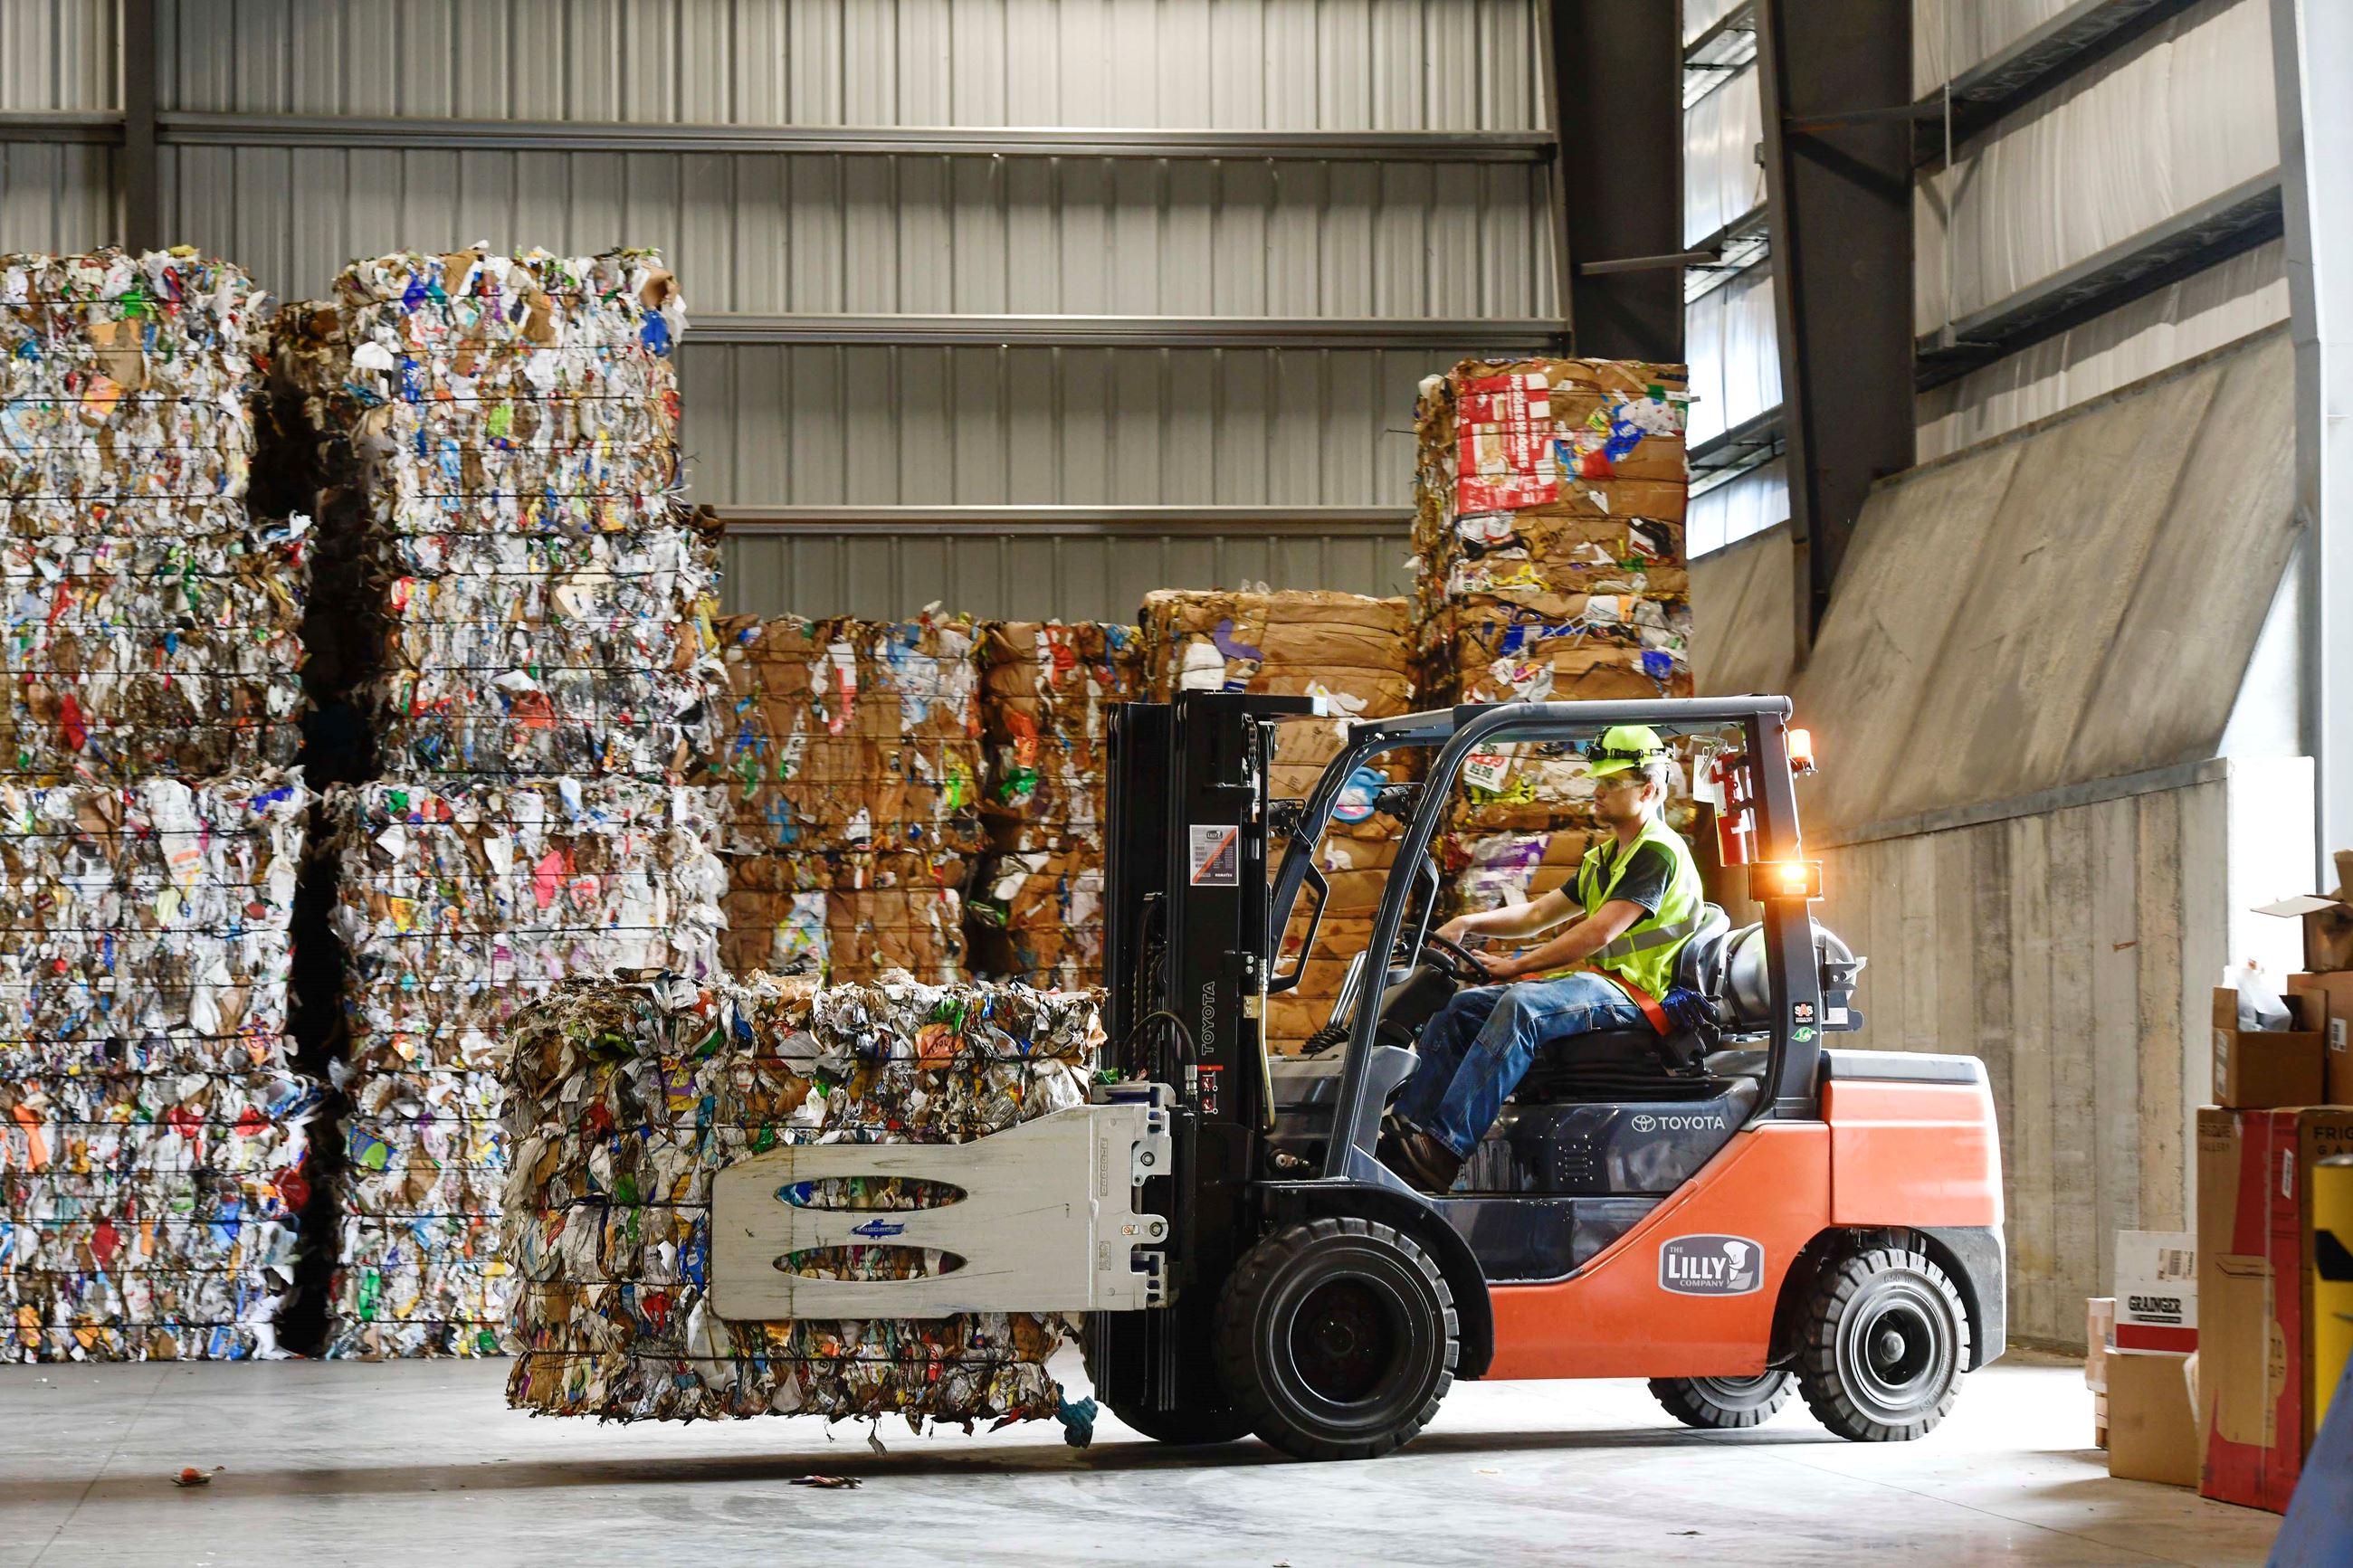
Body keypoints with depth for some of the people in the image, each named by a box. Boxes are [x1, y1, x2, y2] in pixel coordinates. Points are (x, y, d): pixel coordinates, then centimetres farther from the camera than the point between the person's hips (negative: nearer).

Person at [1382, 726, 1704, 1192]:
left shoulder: (1658, 852, -8)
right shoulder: (1604, 858, 24)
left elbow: (1600, 932, -17)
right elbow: (1537, 914, 26)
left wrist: (1517, 966, -14)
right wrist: (1469, 923, 9)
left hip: (1633, 990, -10)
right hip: (1593, 982, 10)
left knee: (1522, 1005, -34)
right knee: (1464, 1007, -6)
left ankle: (1444, 1149, -43)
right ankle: (1403, 1127, -16)